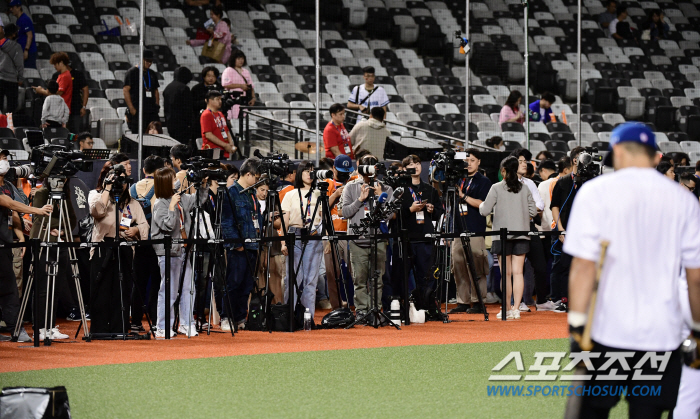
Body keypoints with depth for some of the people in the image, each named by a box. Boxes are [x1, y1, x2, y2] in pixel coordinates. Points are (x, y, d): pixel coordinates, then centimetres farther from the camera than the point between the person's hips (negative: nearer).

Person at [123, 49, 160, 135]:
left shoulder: (152, 74, 19)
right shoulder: (132, 72, 0)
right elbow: (126, 90, -7)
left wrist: (157, 106, 11)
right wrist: (131, 109, -14)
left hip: (152, 111, 6)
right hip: (137, 111, -6)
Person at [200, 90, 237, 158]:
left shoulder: (220, 114, 20)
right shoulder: (206, 115, -7)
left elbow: (227, 131, 23)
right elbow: (208, 135, -15)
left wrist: (231, 145, 4)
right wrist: (225, 145, -14)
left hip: (224, 151, 8)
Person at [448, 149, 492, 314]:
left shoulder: (483, 181, 1)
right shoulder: (460, 181, 18)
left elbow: (482, 204, -11)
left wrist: (463, 196, -16)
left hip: (475, 231, -6)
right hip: (458, 230, 6)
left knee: (475, 268, -8)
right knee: (459, 267, 4)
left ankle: (477, 302, -5)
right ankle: (463, 302, 8)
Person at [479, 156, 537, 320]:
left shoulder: (497, 188, -5)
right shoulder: (524, 188, 3)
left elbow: (484, 211, -7)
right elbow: (533, 211, 5)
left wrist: (481, 204, 15)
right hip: (521, 234, 2)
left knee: (506, 274, 2)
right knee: (518, 272, 1)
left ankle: (507, 309, 4)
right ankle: (516, 309, -4)